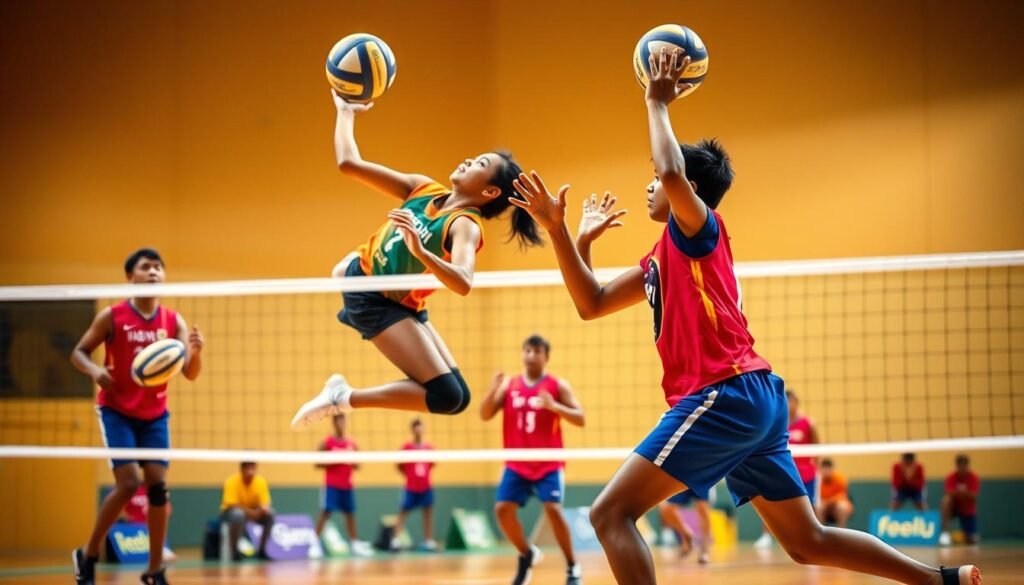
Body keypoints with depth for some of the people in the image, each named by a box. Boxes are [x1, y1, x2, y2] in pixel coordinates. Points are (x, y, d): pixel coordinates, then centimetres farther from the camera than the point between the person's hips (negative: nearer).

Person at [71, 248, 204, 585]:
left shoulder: (174, 321, -1)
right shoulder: (112, 317, -8)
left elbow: (190, 373, -7)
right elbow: (79, 352, -2)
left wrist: (196, 352, -29)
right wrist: (94, 370, -23)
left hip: (154, 414, 3)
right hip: (116, 411, -3)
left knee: (158, 485, -5)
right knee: (128, 483, -14)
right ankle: (88, 555, 5)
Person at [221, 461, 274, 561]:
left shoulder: (261, 481, -13)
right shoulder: (232, 482, -24)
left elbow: (265, 504, -13)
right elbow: (232, 505, -29)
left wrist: (263, 509, -38)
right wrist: (249, 512, -43)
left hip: (254, 511, 4)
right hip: (230, 511, -4)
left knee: (269, 514, -23)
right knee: (238, 514, -39)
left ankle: (261, 550, -10)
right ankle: (234, 552, -26)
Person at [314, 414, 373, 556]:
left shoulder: (352, 444, 7)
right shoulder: (327, 443, -5)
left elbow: (357, 465, 14)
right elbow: (318, 463, -6)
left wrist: (352, 463, -8)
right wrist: (333, 462, -19)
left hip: (347, 486, 5)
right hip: (331, 485, -5)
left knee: (350, 514, 10)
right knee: (325, 513, -11)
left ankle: (355, 544, 18)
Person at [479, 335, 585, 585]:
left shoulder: (557, 385, -2)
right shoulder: (509, 384, 7)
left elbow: (580, 418, -7)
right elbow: (485, 415, 3)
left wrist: (554, 406, -23)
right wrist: (493, 390, -15)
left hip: (548, 464, -4)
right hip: (516, 464, 4)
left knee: (553, 510, -18)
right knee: (503, 509, -7)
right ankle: (527, 554, 18)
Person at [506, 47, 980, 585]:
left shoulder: (698, 229, -1)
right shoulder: (659, 261, 23)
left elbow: (673, 172, -22)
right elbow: (591, 304, 23)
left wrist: (657, 103, -7)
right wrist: (558, 229, 17)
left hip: (725, 395, -10)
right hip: (754, 400, 10)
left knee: (610, 513, -12)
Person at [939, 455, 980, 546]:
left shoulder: (974, 478, -13)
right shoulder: (951, 477, -14)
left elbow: (974, 497, -23)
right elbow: (949, 493, -28)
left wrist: (965, 492, -43)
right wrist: (957, 492, -48)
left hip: (968, 511, 0)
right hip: (954, 507, 0)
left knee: (973, 540, -11)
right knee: (946, 499, -36)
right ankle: (945, 533, -33)